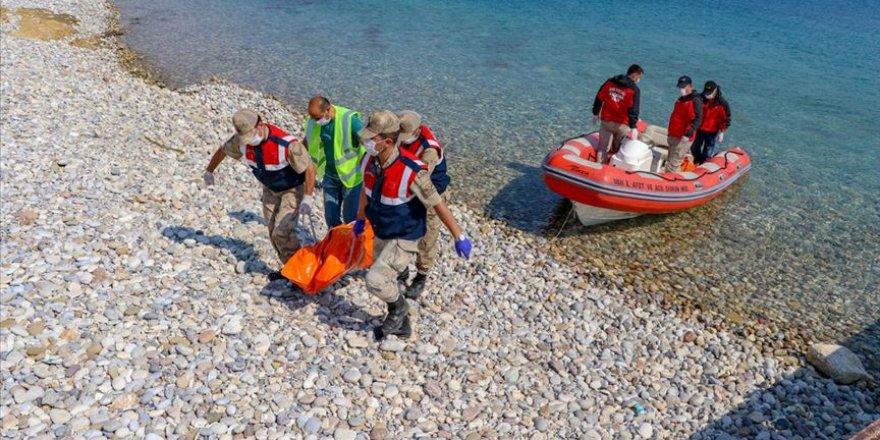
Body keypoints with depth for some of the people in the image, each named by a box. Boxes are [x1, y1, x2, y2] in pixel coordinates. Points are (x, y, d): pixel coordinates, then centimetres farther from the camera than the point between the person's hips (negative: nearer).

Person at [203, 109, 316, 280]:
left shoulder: (286, 144, -38)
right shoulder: (241, 140, -19)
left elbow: (310, 169, -28)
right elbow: (222, 150, 4)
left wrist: (307, 199, -30)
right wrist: (209, 171, 18)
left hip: (292, 189, -6)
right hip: (270, 189, 6)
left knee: (282, 232, -17)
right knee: (274, 233, 9)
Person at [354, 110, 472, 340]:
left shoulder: (411, 172, -32)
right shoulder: (370, 161, -10)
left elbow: (438, 205, -22)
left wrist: (459, 238, -16)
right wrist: (361, 219, 25)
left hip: (405, 239, -7)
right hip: (381, 235, 7)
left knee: (375, 281, -16)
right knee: (384, 282, 20)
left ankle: (399, 307, 17)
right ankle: (402, 325, 44)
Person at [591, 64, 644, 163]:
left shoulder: (610, 82, 4)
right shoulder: (634, 89, -10)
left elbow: (599, 98, 8)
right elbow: (633, 109, -18)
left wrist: (595, 113, 18)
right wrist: (633, 127, -20)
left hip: (606, 120, 3)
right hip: (621, 124, -3)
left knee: (603, 147, 9)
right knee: (618, 149, 14)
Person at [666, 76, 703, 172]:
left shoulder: (695, 101, -14)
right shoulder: (680, 100, 15)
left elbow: (696, 121, -23)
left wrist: (688, 135, -32)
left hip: (683, 139, -10)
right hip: (674, 136, 10)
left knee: (672, 165, -11)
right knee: (670, 161, 18)